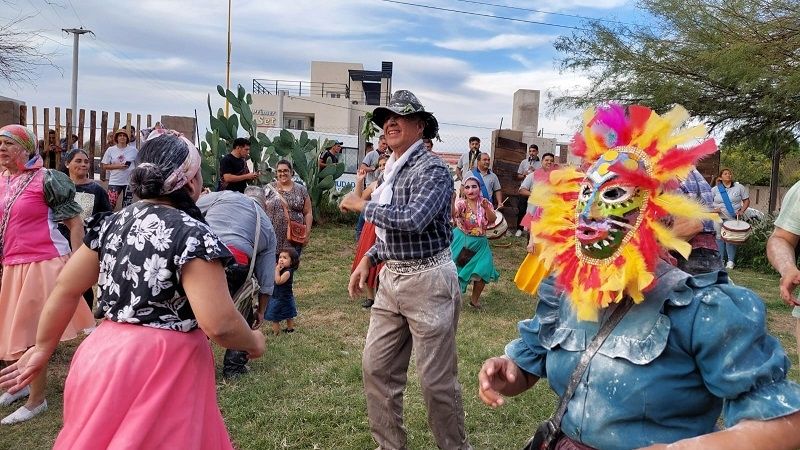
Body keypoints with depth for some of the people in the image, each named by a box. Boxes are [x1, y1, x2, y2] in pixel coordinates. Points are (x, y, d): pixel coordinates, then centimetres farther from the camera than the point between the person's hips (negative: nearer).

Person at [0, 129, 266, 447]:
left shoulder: (110, 224, 3)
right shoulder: (192, 233, -18)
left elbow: (65, 290, 10)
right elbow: (219, 324, -24)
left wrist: (43, 347, 22)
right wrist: (253, 342, -4)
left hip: (105, 356, 7)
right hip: (162, 369, -7)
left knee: (101, 434, 26)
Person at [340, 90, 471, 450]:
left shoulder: (433, 169, -13)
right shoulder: (391, 170, 13)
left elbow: (412, 220, -28)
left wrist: (362, 205, -16)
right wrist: (369, 259, 11)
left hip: (428, 281, -8)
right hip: (391, 279, 8)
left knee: (436, 378, 2)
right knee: (376, 367, 12)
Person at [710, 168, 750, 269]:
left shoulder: (739, 187, 4)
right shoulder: (715, 189, 6)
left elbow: (746, 201, 8)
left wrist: (742, 211, -7)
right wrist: (713, 209, -9)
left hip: (733, 218, -2)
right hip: (718, 218, 2)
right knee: (719, 237, 5)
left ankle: (730, 261, 1)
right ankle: (721, 260, 15)